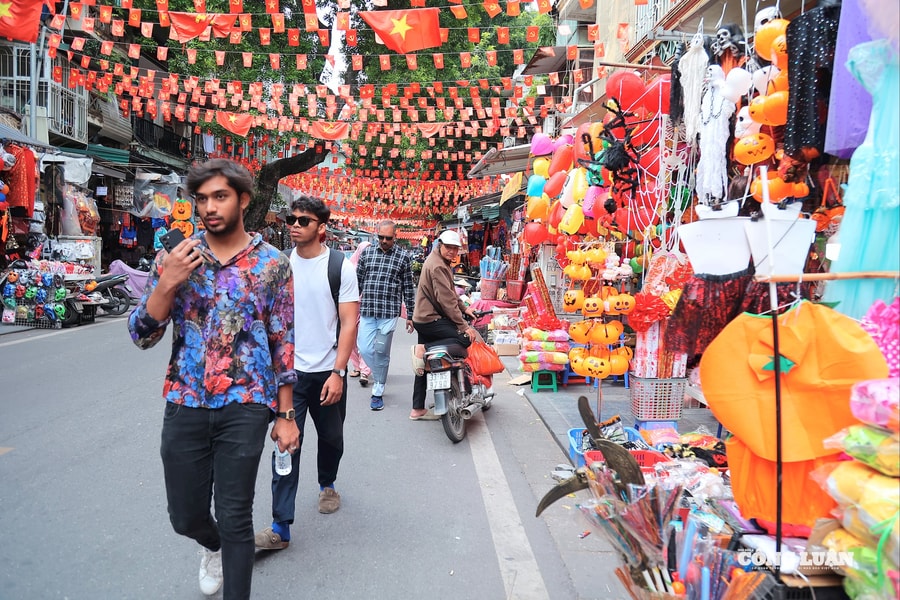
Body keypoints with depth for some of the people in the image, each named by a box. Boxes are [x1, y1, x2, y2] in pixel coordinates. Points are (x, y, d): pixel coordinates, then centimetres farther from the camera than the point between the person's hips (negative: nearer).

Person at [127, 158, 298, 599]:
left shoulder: (272, 263, -2)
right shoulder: (173, 259, 4)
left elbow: (284, 343, 1)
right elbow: (141, 336, 1)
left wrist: (285, 415, -1)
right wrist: (167, 283, -15)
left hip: (245, 407, -3)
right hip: (184, 406, 3)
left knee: (235, 520, 1)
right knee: (185, 517, 15)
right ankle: (214, 546, 50)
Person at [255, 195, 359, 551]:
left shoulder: (340, 266, -6)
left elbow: (349, 323, -9)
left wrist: (338, 372, -16)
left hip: (328, 372, 0)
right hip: (289, 371, 1)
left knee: (331, 438, 18)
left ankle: (327, 485, 46)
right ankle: (280, 527, 2)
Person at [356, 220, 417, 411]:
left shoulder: (403, 257, 2)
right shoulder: (367, 253, 8)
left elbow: (408, 289, 5)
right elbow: (358, 281, 12)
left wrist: (410, 315, 4)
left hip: (389, 312, -2)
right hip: (366, 311, 3)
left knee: (382, 353, 0)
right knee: (365, 350, 1)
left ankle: (378, 392, 12)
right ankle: (380, 378, 28)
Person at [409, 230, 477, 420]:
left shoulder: (441, 262, 16)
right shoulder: (437, 266, -17)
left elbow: (450, 292, 26)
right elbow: (446, 299, -23)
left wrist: (464, 308, 17)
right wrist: (464, 327, -22)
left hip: (425, 318, 11)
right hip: (431, 319, -11)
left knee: (423, 365, 13)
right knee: (465, 339, -15)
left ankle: (417, 410, 18)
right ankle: (423, 350, -17)